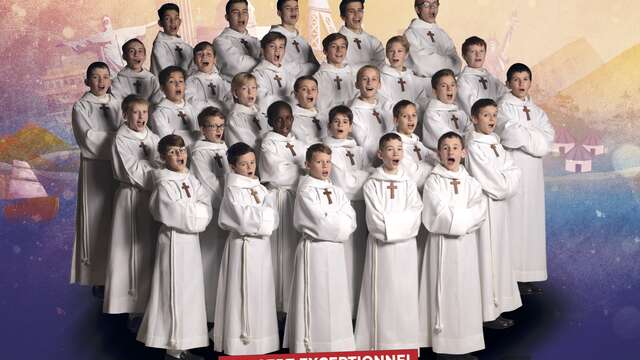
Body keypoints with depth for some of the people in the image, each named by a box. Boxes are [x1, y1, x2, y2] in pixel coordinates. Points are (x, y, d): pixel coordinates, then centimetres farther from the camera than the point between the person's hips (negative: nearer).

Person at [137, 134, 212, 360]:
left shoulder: (191, 180, 10)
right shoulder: (165, 185, -13)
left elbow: (206, 209, 3)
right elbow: (179, 218, -19)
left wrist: (190, 210, -13)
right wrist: (196, 211, -5)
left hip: (192, 241, 8)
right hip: (175, 242, -8)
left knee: (191, 291, 11)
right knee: (175, 292, -3)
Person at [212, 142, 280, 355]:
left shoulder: (260, 188, 12)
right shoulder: (233, 190, -9)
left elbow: (273, 219, 7)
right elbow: (245, 221, -19)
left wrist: (258, 206, -9)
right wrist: (263, 210, -5)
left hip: (262, 245, 7)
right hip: (243, 246, -7)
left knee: (261, 294, 11)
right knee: (242, 294, -3)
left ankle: (259, 342, 20)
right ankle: (240, 345, 4)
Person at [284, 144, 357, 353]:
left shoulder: (337, 192, 14)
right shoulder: (306, 191, -6)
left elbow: (350, 222, 3)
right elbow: (320, 223, -16)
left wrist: (331, 221, -12)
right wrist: (339, 224, -3)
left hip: (336, 250, 7)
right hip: (315, 250, -6)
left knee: (335, 298, 8)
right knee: (315, 301, -4)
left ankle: (335, 346, 15)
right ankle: (312, 346, 2)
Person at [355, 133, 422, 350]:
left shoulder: (409, 184, 9)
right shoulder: (371, 185, 0)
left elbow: (414, 219, -2)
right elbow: (375, 221, -9)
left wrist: (388, 223, -10)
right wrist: (400, 223, -8)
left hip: (405, 246, 3)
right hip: (381, 247, -3)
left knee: (405, 294, 3)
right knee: (382, 295, -2)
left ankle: (405, 343, 10)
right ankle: (380, 344, 4)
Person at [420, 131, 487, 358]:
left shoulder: (471, 182, 9)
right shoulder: (433, 181, -2)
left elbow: (480, 210, -4)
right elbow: (441, 215, -13)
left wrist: (457, 218, -14)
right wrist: (464, 216, -8)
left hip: (466, 243, 4)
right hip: (443, 242, -4)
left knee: (467, 290, 5)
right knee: (444, 291, -3)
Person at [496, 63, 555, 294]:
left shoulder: (535, 110, 17)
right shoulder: (504, 106, -1)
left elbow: (548, 136, 4)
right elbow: (511, 135, -15)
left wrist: (525, 135, -9)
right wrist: (535, 138, -4)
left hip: (533, 170, 6)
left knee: (532, 220, 6)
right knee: (514, 219, -7)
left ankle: (528, 275, 12)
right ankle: (513, 276, -4)